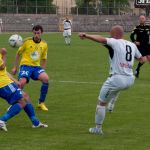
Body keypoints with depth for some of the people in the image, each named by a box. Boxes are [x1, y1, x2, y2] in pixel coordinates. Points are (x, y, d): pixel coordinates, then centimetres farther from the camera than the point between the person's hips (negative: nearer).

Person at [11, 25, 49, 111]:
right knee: (22, 83, -28)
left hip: (36, 66, 3)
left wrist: (42, 70, 12)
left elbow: (44, 59, 20)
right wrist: (15, 67, 8)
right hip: (25, 65, -3)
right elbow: (18, 54, 8)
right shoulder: (27, 41, -2)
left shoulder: (44, 45, 8)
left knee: (46, 78, -26)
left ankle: (41, 103, -9)